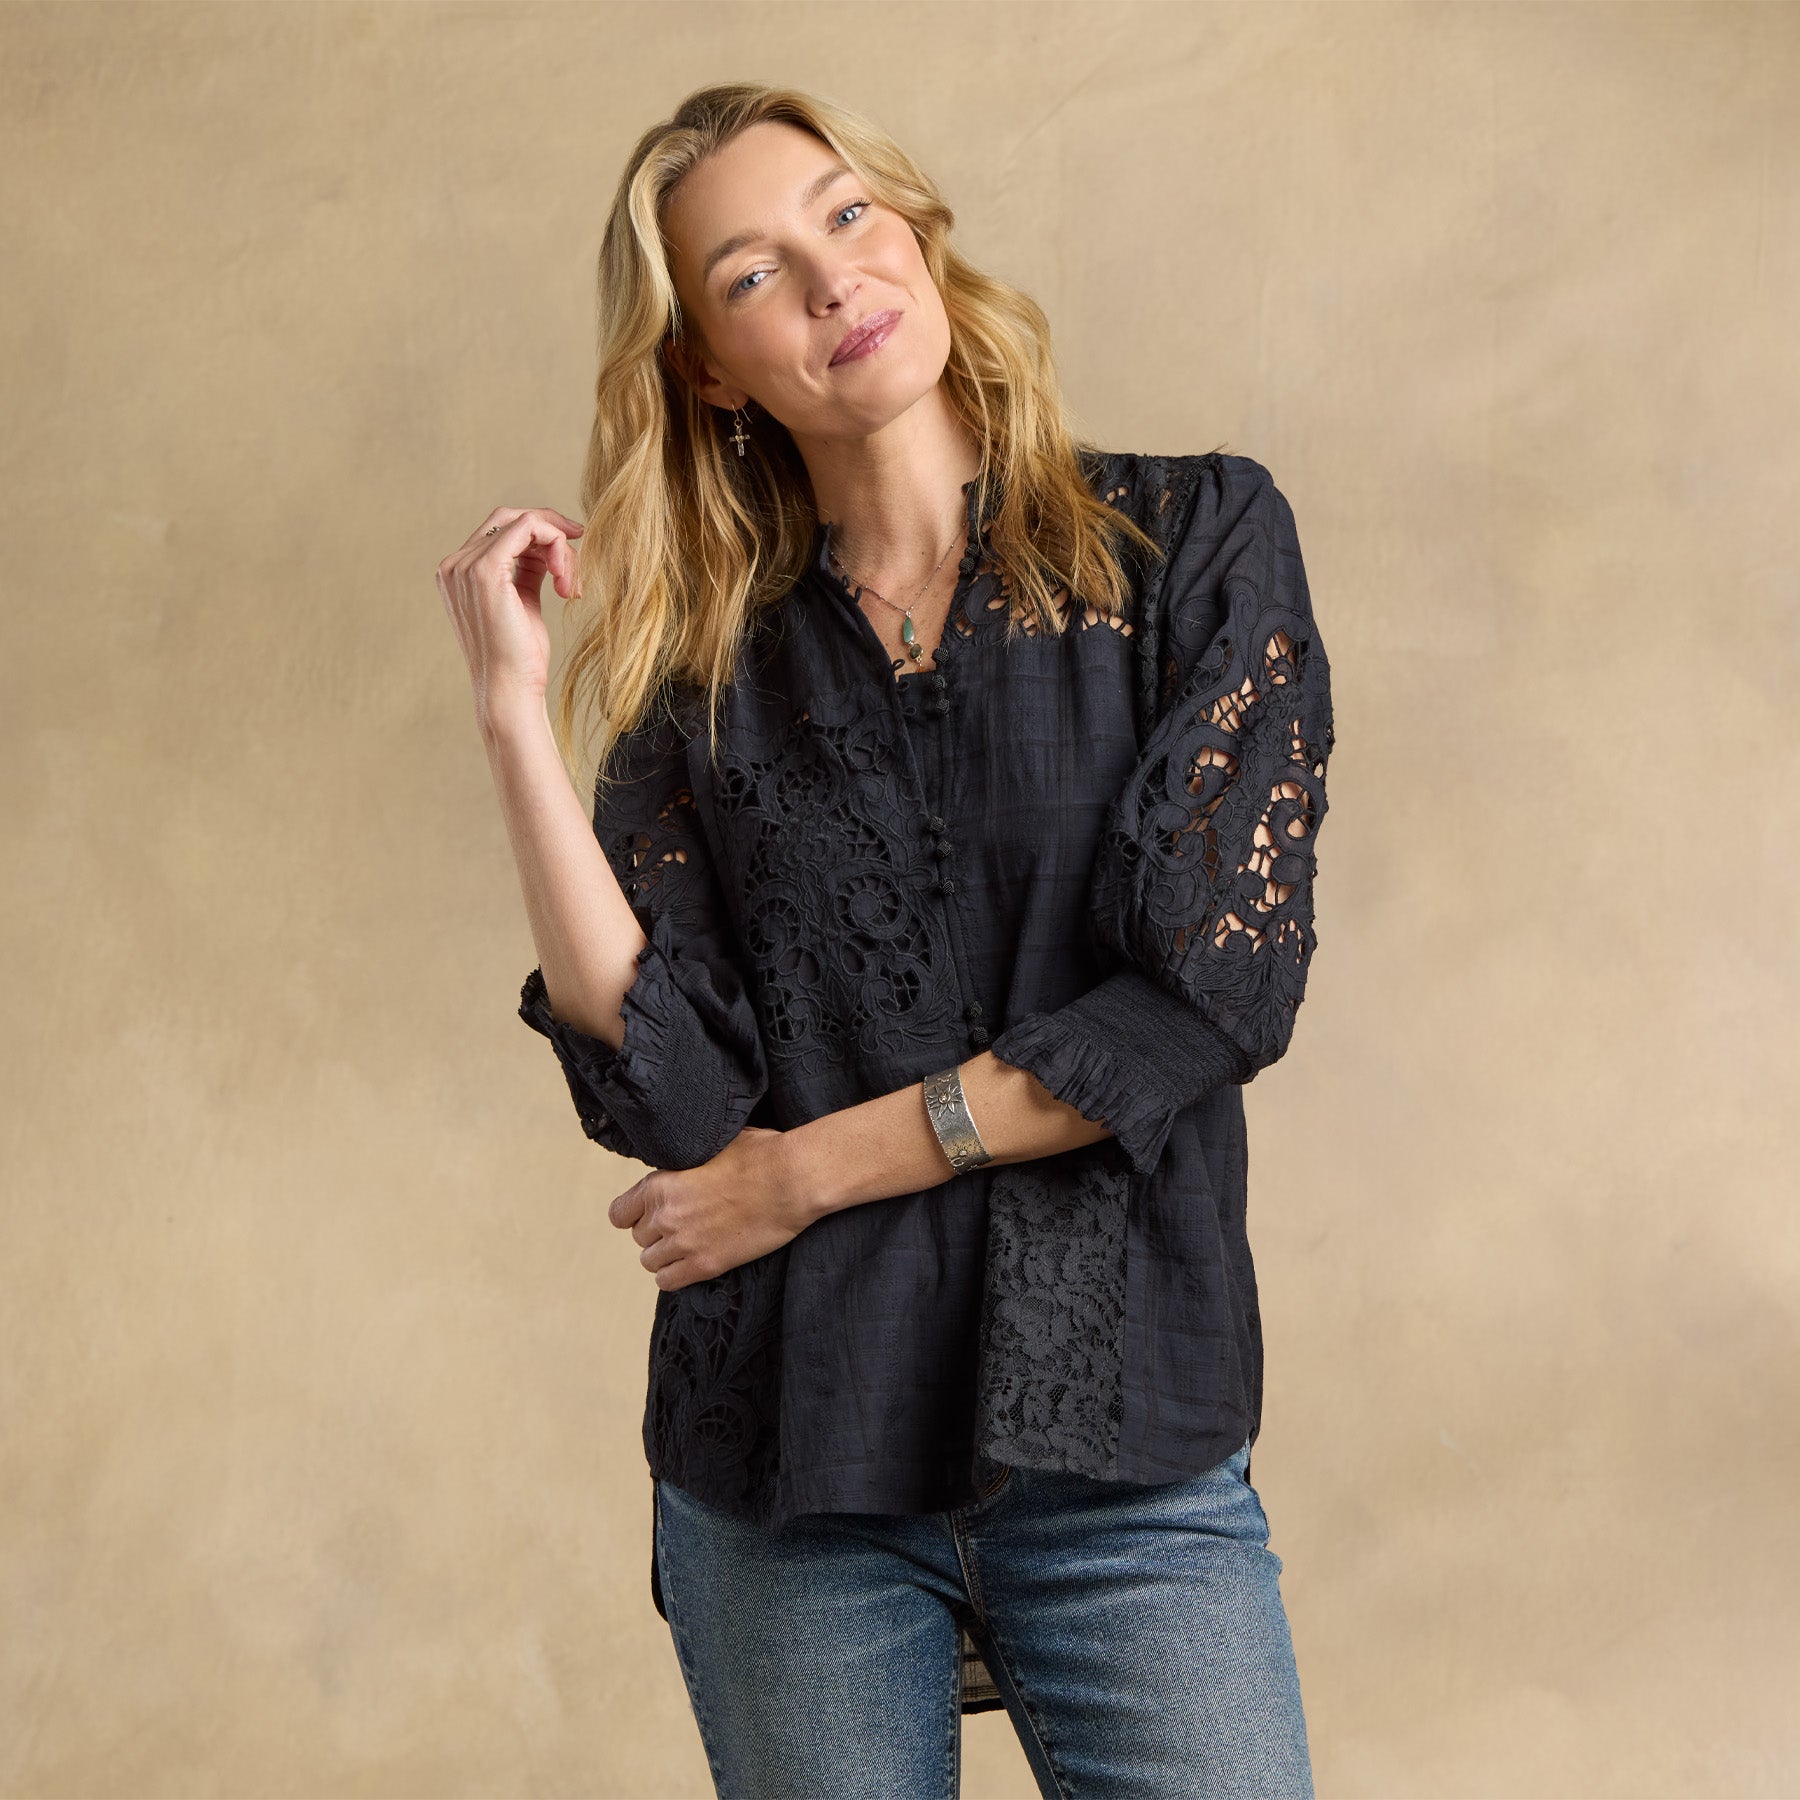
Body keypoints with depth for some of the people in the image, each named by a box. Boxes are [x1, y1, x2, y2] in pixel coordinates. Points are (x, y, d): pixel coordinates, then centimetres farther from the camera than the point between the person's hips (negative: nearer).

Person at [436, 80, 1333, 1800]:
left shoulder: (1192, 540, 1)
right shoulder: (711, 672, 6)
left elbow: (1216, 979, -9)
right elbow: (668, 1094, -7)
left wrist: (804, 1171, -6)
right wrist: (511, 707, -9)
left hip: (1119, 1442, -1)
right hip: (781, 1464, 2)